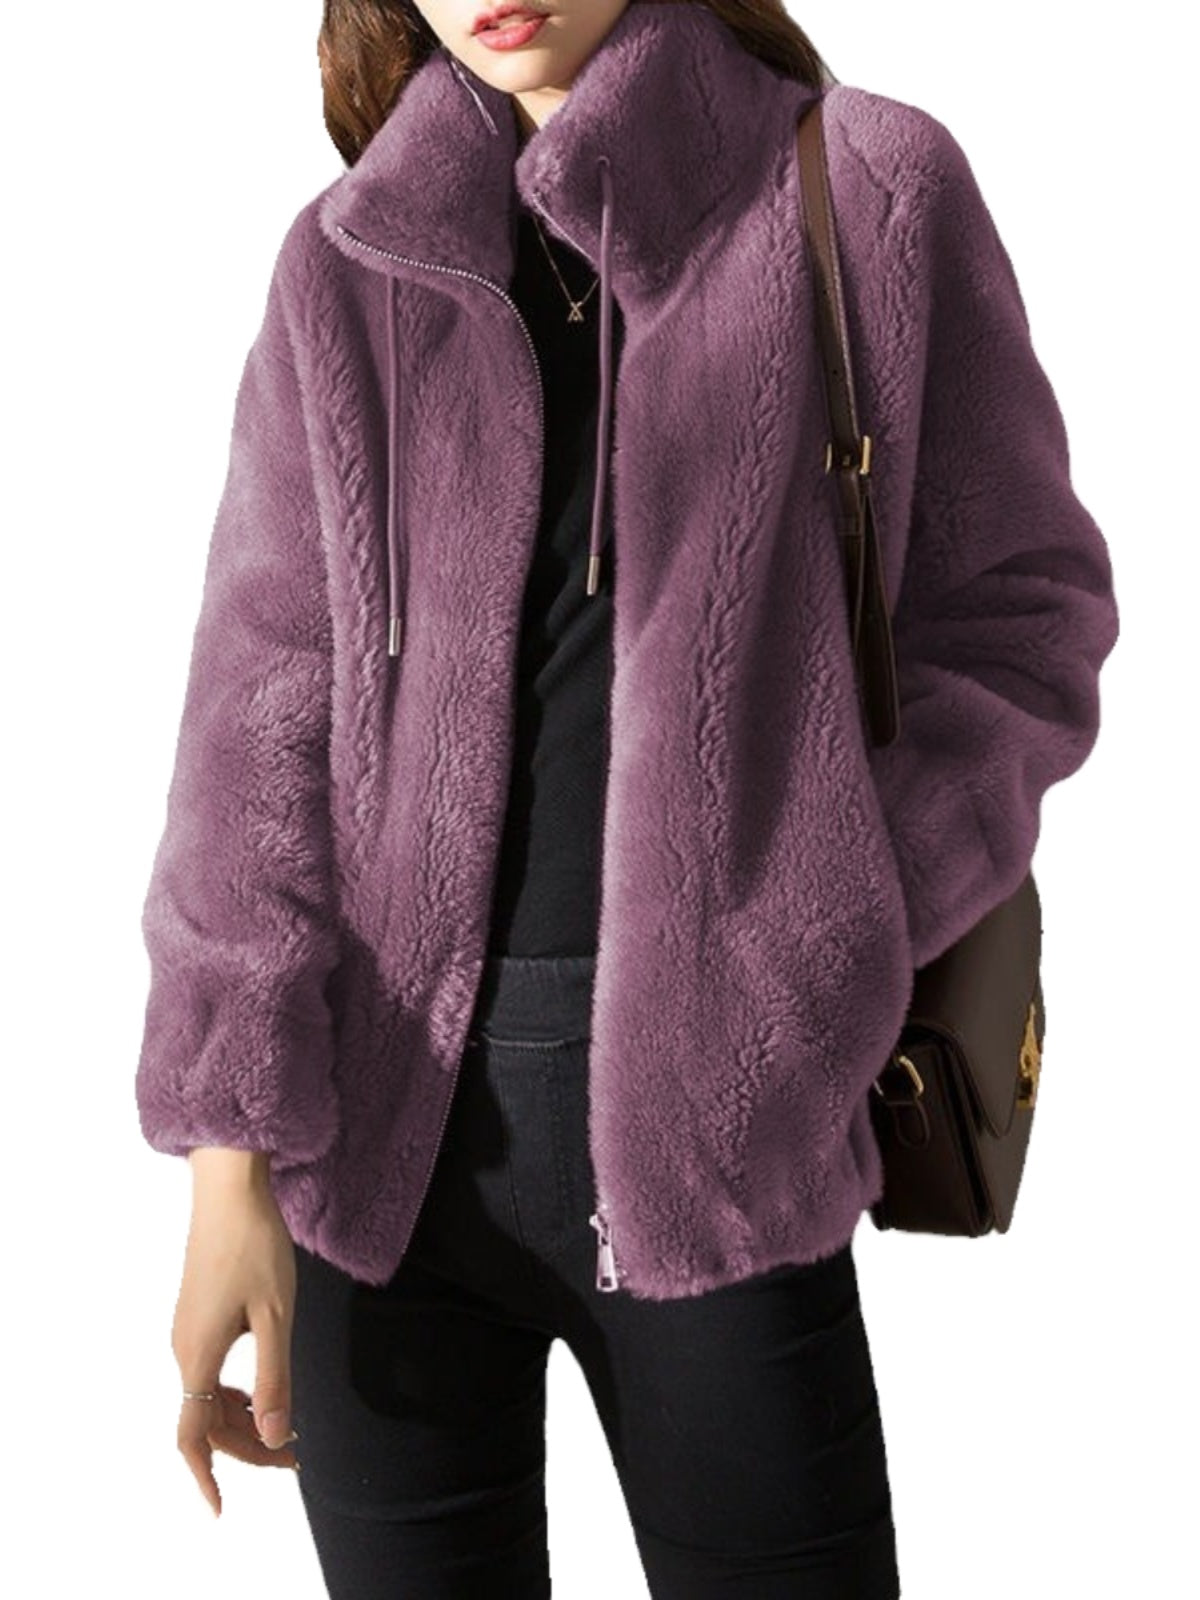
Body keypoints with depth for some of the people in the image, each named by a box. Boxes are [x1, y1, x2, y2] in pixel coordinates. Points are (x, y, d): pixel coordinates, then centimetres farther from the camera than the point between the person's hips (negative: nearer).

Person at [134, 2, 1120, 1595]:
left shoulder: (871, 192, 2)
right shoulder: (346, 268, 7)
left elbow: (1020, 612, 3)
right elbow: (264, 703, 2)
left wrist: (815, 944, -11)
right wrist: (231, 1157, -6)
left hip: (710, 1120, -2)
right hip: (380, 1115, 2)